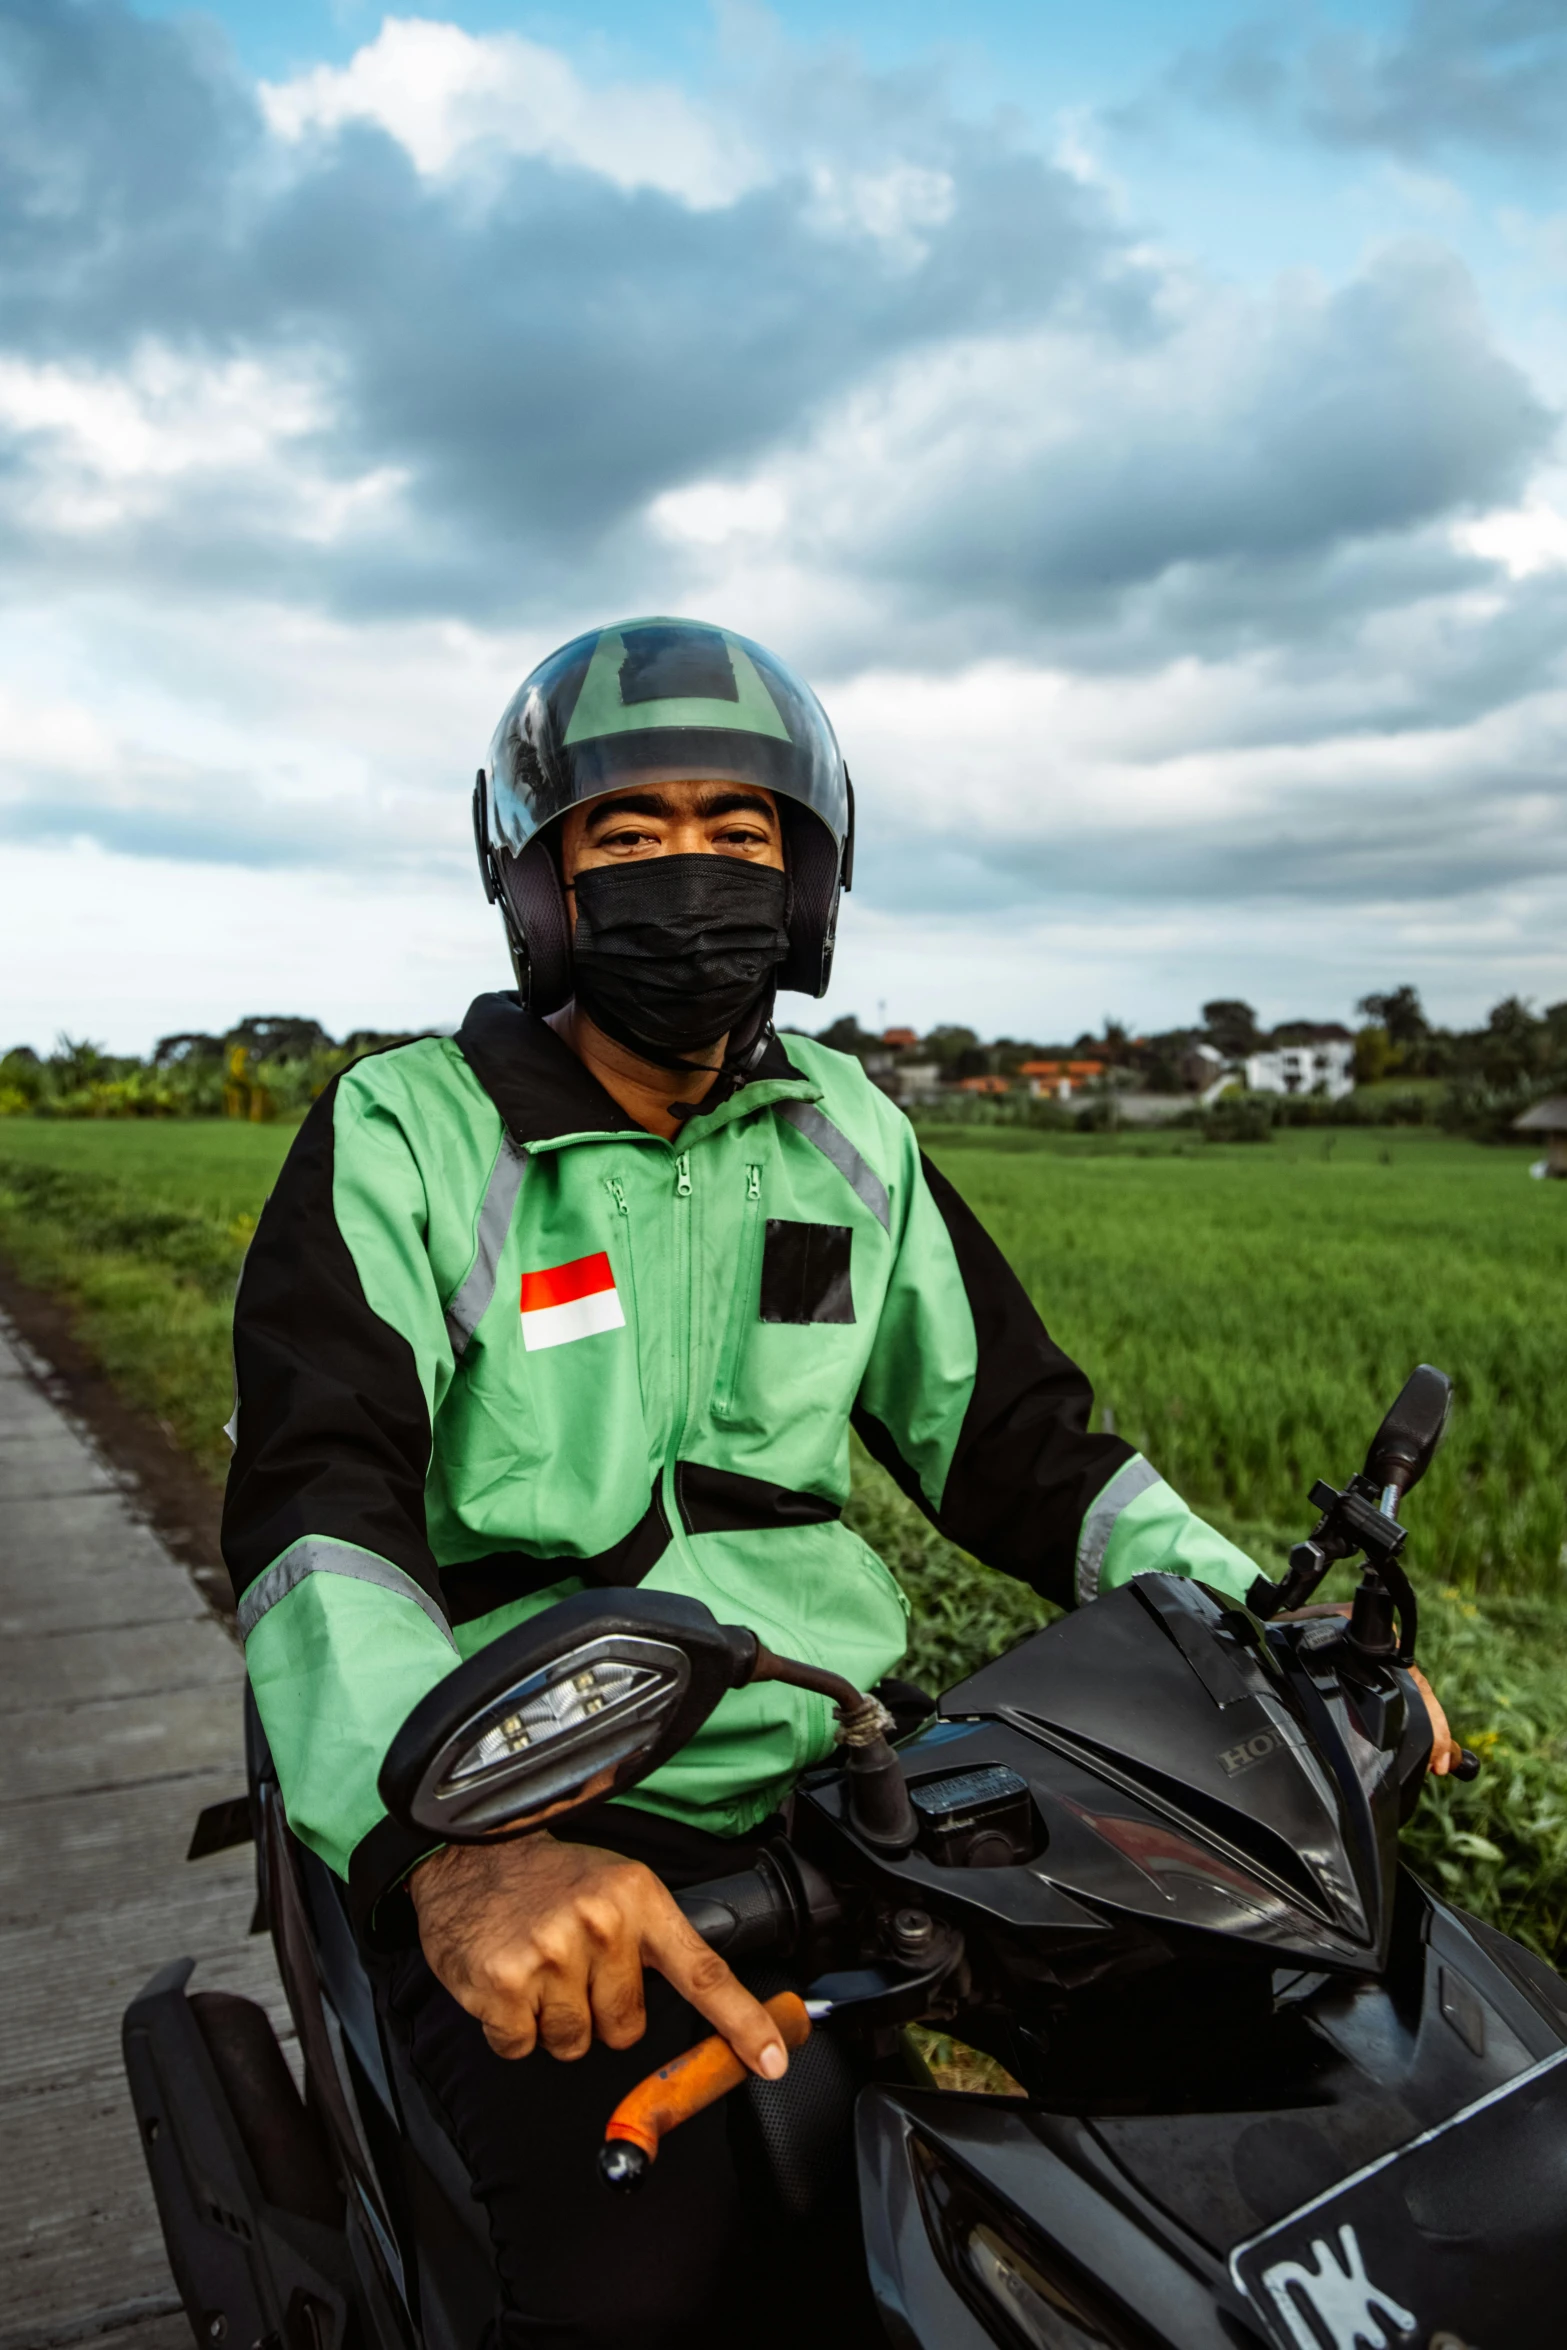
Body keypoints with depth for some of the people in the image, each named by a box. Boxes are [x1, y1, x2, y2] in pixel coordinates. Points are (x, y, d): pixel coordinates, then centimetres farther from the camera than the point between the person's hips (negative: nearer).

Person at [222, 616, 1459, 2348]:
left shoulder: (849, 1139, 8)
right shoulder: (402, 1139, -7)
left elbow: (1011, 1433, 11)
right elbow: (316, 1504, -20)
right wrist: (446, 1844, -38)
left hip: (838, 1765, 5)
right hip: (530, 1829, -4)